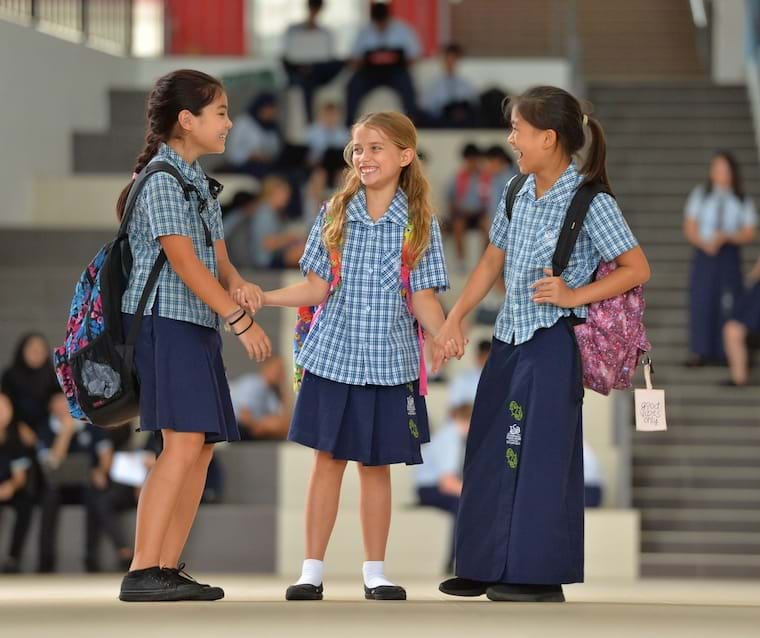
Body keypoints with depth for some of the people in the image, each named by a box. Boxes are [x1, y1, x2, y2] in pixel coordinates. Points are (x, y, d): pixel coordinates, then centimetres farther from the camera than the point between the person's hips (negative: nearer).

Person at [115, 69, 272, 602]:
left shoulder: (198, 180, 19)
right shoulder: (161, 178, -10)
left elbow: (216, 255, 13)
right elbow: (183, 260, -18)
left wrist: (238, 284, -10)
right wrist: (240, 318, -20)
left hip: (198, 325, 10)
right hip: (165, 320, -10)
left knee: (203, 446, 5)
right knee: (184, 442, -17)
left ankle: (167, 569, 6)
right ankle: (141, 573, -18)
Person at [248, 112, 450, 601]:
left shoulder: (420, 224, -1)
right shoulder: (335, 216, 3)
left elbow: (423, 299, -2)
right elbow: (317, 289, 3)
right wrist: (259, 298, -8)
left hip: (389, 362, -1)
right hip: (334, 356, 1)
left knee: (377, 464, 7)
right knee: (329, 459, 3)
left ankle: (375, 572, 17)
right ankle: (313, 570, 9)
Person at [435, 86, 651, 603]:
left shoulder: (592, 202, -12)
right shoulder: (519, 194, 8)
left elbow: (638, 269, -9)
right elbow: (493, 260, 18)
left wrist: (575, 295, -17)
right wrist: (456, 318, 12)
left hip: (553, 341, -7)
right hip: (510, 337, 7)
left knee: (542, 456, -3)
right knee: (491, 452, 10)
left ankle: (541, 574, 5)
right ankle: (487, 566, 19)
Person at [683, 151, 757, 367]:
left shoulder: (743, 201, 6)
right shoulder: (699, 195, 10)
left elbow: (749, 233, 2)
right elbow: (689, 227, 7)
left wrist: (726, 237, -15)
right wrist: (703, 242, -11)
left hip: (729, 254, -1)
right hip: (704, 254, 1)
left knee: (727, 304, -6)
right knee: (701, 301, -5)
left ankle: (726, 352, -3)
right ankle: (700, 352, -3)